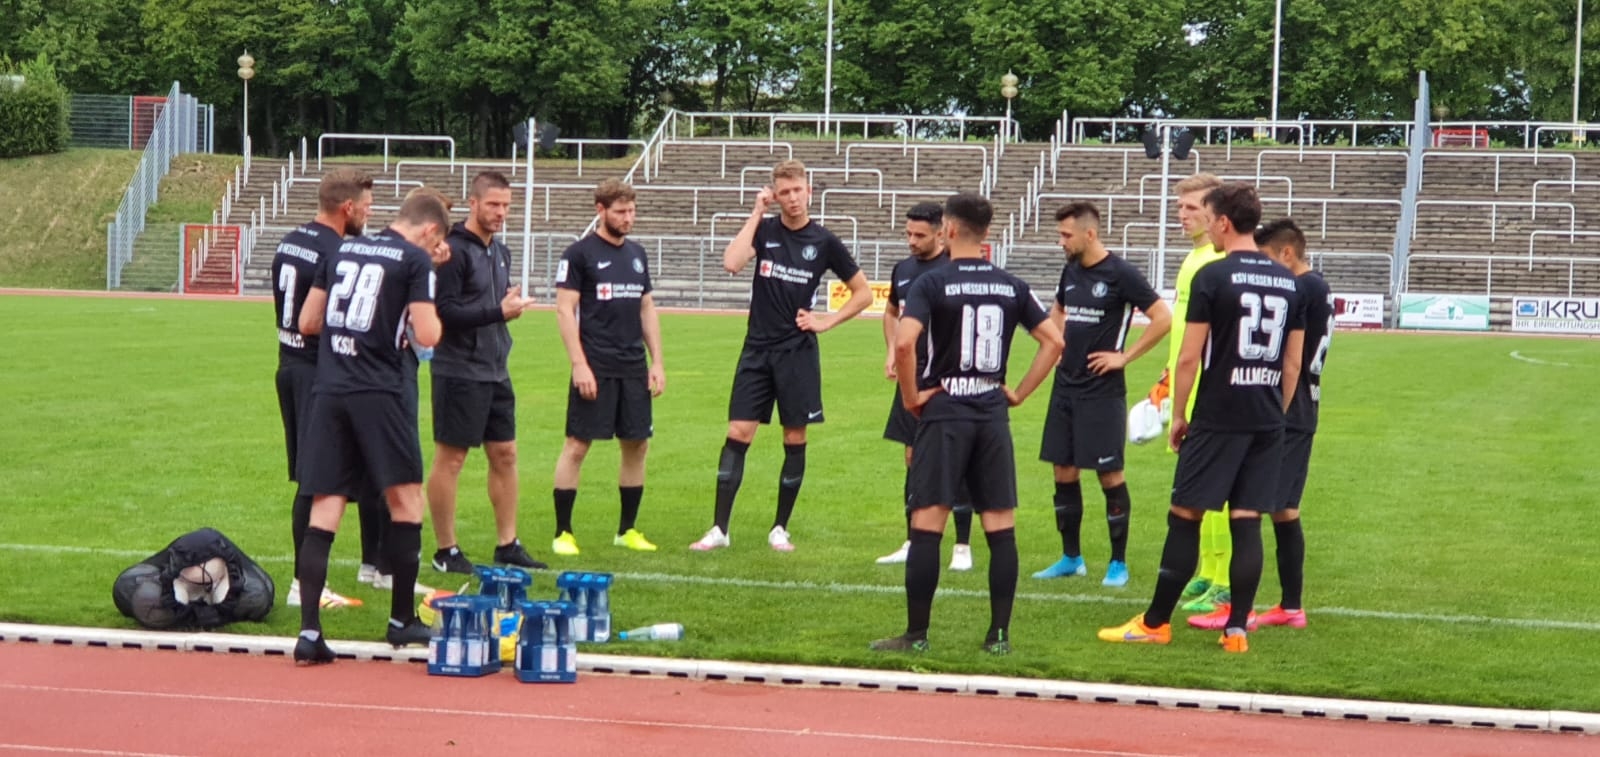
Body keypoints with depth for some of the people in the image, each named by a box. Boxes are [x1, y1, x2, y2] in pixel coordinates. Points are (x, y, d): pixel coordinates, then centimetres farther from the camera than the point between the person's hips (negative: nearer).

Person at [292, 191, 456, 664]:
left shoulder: (342, 251, 16)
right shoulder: (416, 260, -2)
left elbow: (307, 322, 18)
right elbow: (427, 336, -9)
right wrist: (431, 318, 12)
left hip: (328, 391, 5)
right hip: (379, 392, -5)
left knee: (324, 512, 2)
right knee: (406, 500, 10)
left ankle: (309, 633, -5)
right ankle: (402, 621, 15)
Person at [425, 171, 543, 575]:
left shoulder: (500, 251, 15)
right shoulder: (454, 250, -13)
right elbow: (445, 311, -20)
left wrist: (511, 306, 6)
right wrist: (499, 312, -20)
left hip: (496, 372, 9)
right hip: (459, 371, -9)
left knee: (505, 455, 10)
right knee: (450, 458, -1)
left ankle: (507, 544, 19)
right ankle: (446, 550, 6)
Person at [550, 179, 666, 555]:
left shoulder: (637, 254, 14)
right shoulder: (579, 253, -5)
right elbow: (564, 310, -9)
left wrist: (657, 361, 11)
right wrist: (579, 365, -16)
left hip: (634, 368, 6)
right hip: (595, 368, -6)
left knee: (637, 445, 8)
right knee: (577, 446, -5)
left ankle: (627, 530, 19)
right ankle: (563, 532, 1)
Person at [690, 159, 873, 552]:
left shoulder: (823, 241, 0)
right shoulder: (764, 230, 1)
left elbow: (863, 293, 8)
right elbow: (731, 263, -19)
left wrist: (827, 321, -3)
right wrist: (756, 213, -14)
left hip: (798, 353, 0)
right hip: (757, 348, 0)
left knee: (795, 439, 4)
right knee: (737, 434, -4)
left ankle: (780, 529, 15)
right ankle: (719, 529, -2)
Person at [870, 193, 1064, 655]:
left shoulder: (932, 283, -7)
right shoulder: (1011, 287, 7)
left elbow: (905, 342, -21)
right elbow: (1054, 341, 8)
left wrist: (911, 397, -8)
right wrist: (1020, 392, 11)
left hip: (944, 411, -4)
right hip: (993, 413, 4)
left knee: (926, 525, -2)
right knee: (1001, 528, 6)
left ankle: (917, 635, 0)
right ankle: (999, 635, 8)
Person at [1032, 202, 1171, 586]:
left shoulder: (1120, 274, -12)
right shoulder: (1071, 271, 10)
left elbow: (1163, 318, -15)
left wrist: (1124, 356, -13)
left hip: (1102, 391, -7)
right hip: (1065, 385, 7)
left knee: (1110, 474, -2)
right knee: (1064, 472, 9)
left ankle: (1118, 562, 7)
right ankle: (1071, 557, 19)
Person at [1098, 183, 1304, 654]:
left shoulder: (1212, 277, -10)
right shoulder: (1287, 282, 9)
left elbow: (1190, 357, -10)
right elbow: (1293, 363, 12)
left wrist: (1178, 415, 1)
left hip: (1217, 419, -5)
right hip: (1267, 422, 5)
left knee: (1185, 517, 2)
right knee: (1246, 522, 6)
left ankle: (1156, 623, 8)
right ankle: (1237, 629, 5)